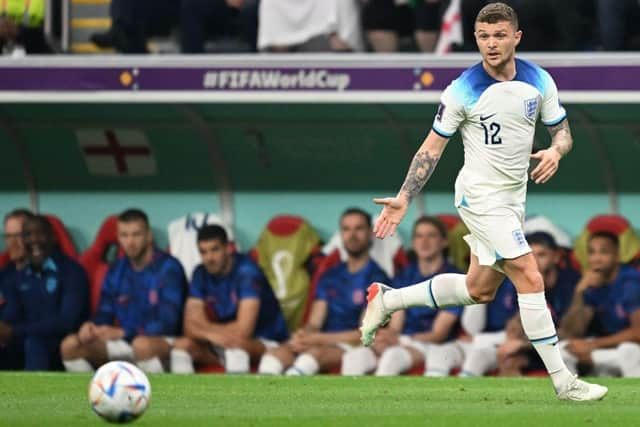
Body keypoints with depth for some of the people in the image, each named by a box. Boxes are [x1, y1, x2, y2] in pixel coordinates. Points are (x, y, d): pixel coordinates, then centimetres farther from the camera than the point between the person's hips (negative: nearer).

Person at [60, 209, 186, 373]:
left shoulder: (168, 268, -10)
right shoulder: (116, 271, 9)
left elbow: (167, 323, -17)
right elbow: (104, 316, 11)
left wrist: (122, 333, -24)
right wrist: (90, 328, -15)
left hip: (162, 343, -6)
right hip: (124, 344, 6)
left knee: (142, 344, -42)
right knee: (70, 345, -14)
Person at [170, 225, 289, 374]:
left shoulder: (247, 272, -20)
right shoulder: (201, 274, -1)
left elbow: (243, 330, -27)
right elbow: (190, 328, -6)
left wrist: (205, 328, -11)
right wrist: (211, 333, -28)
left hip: (267, 344, -6)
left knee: (235, 342, -37)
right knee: (183, 344, -15)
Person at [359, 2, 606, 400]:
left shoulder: (539, 81, -2)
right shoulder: (463, 91, -14)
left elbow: (563, 131, 7)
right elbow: (432, 148, -6)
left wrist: (556, 151, -17)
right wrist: (404, 198, -12)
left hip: (512, 198, 7)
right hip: (480, 195, -7)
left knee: (479, 290, 16)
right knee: (530, 278, -15)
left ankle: (387, 299, 32)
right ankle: (563, 381, -13)